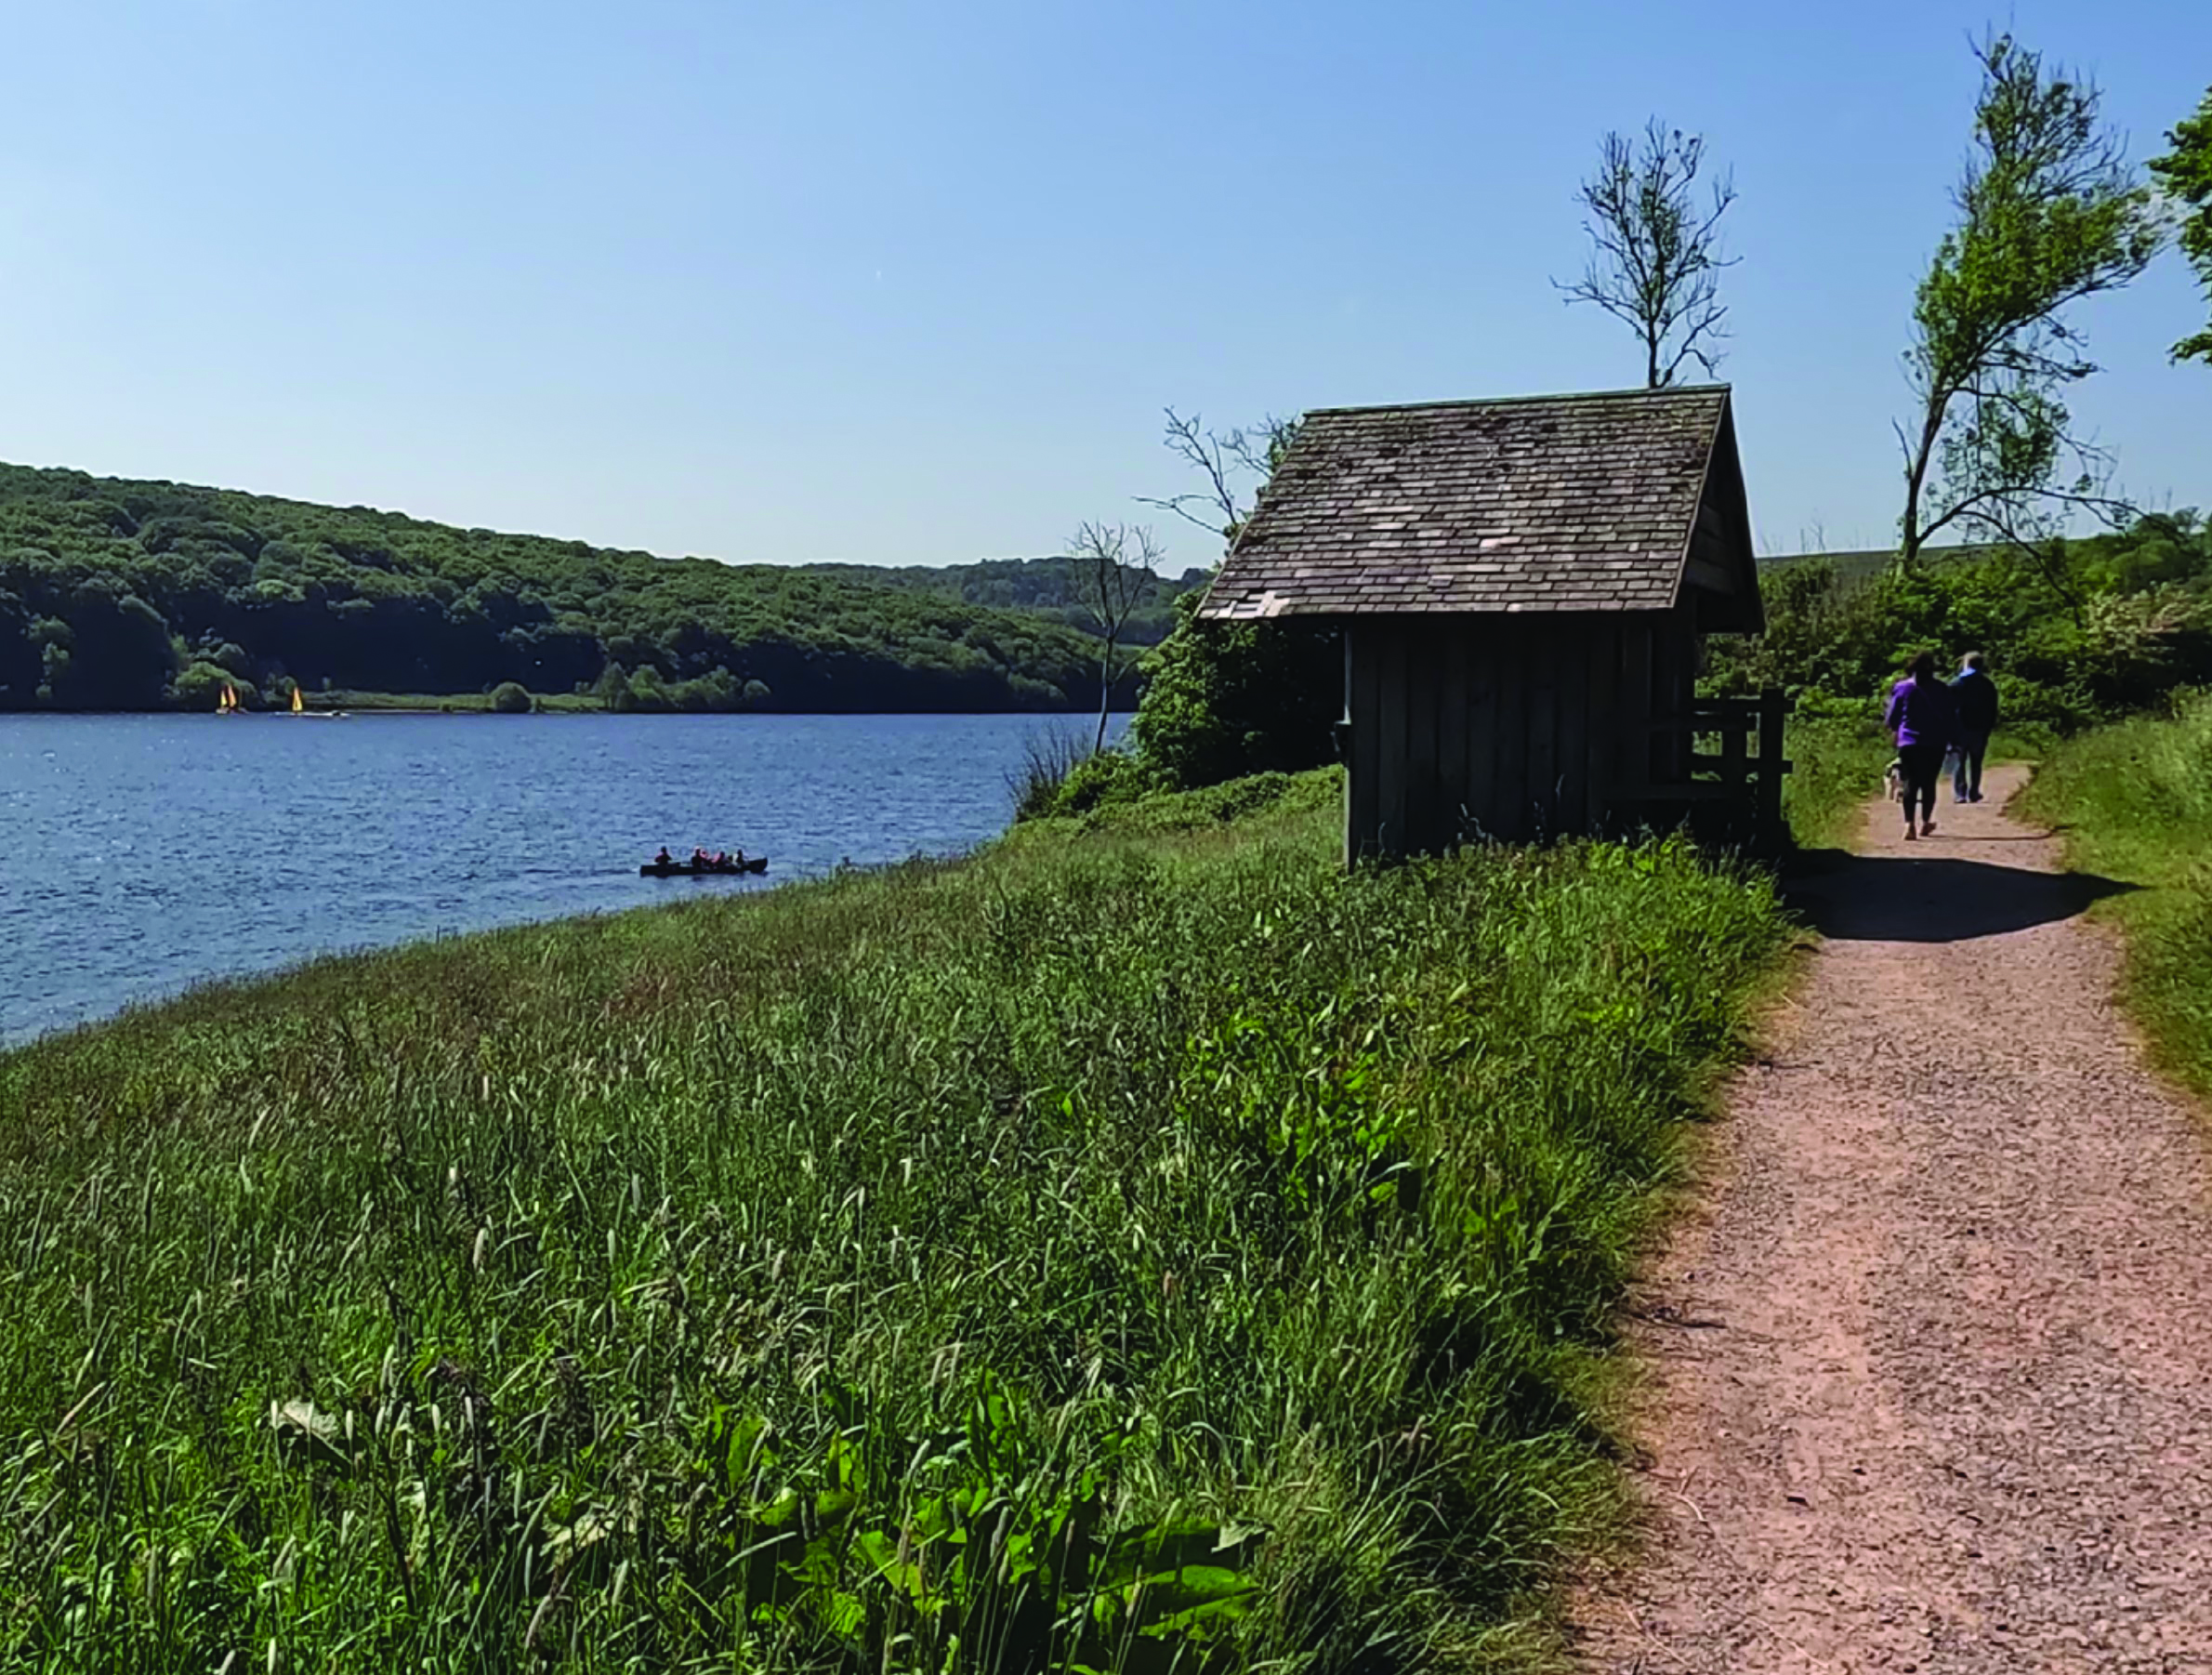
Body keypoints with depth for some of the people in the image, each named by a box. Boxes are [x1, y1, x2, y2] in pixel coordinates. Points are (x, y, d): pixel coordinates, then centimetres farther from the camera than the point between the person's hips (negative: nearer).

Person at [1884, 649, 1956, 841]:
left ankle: (1909, 823, -17)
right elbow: (1951, 717, 4)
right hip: (1935, 744, 0)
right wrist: (1950, 736, 19)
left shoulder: (1902, 688, -1)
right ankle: (1926, 822, 16)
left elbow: (1891, 719, 5)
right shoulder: (1941, 689, -1)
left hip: (1908, 743, 0)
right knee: (1928, 783, 11)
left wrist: (1897, 729, 25)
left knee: (1911, 782, -1)